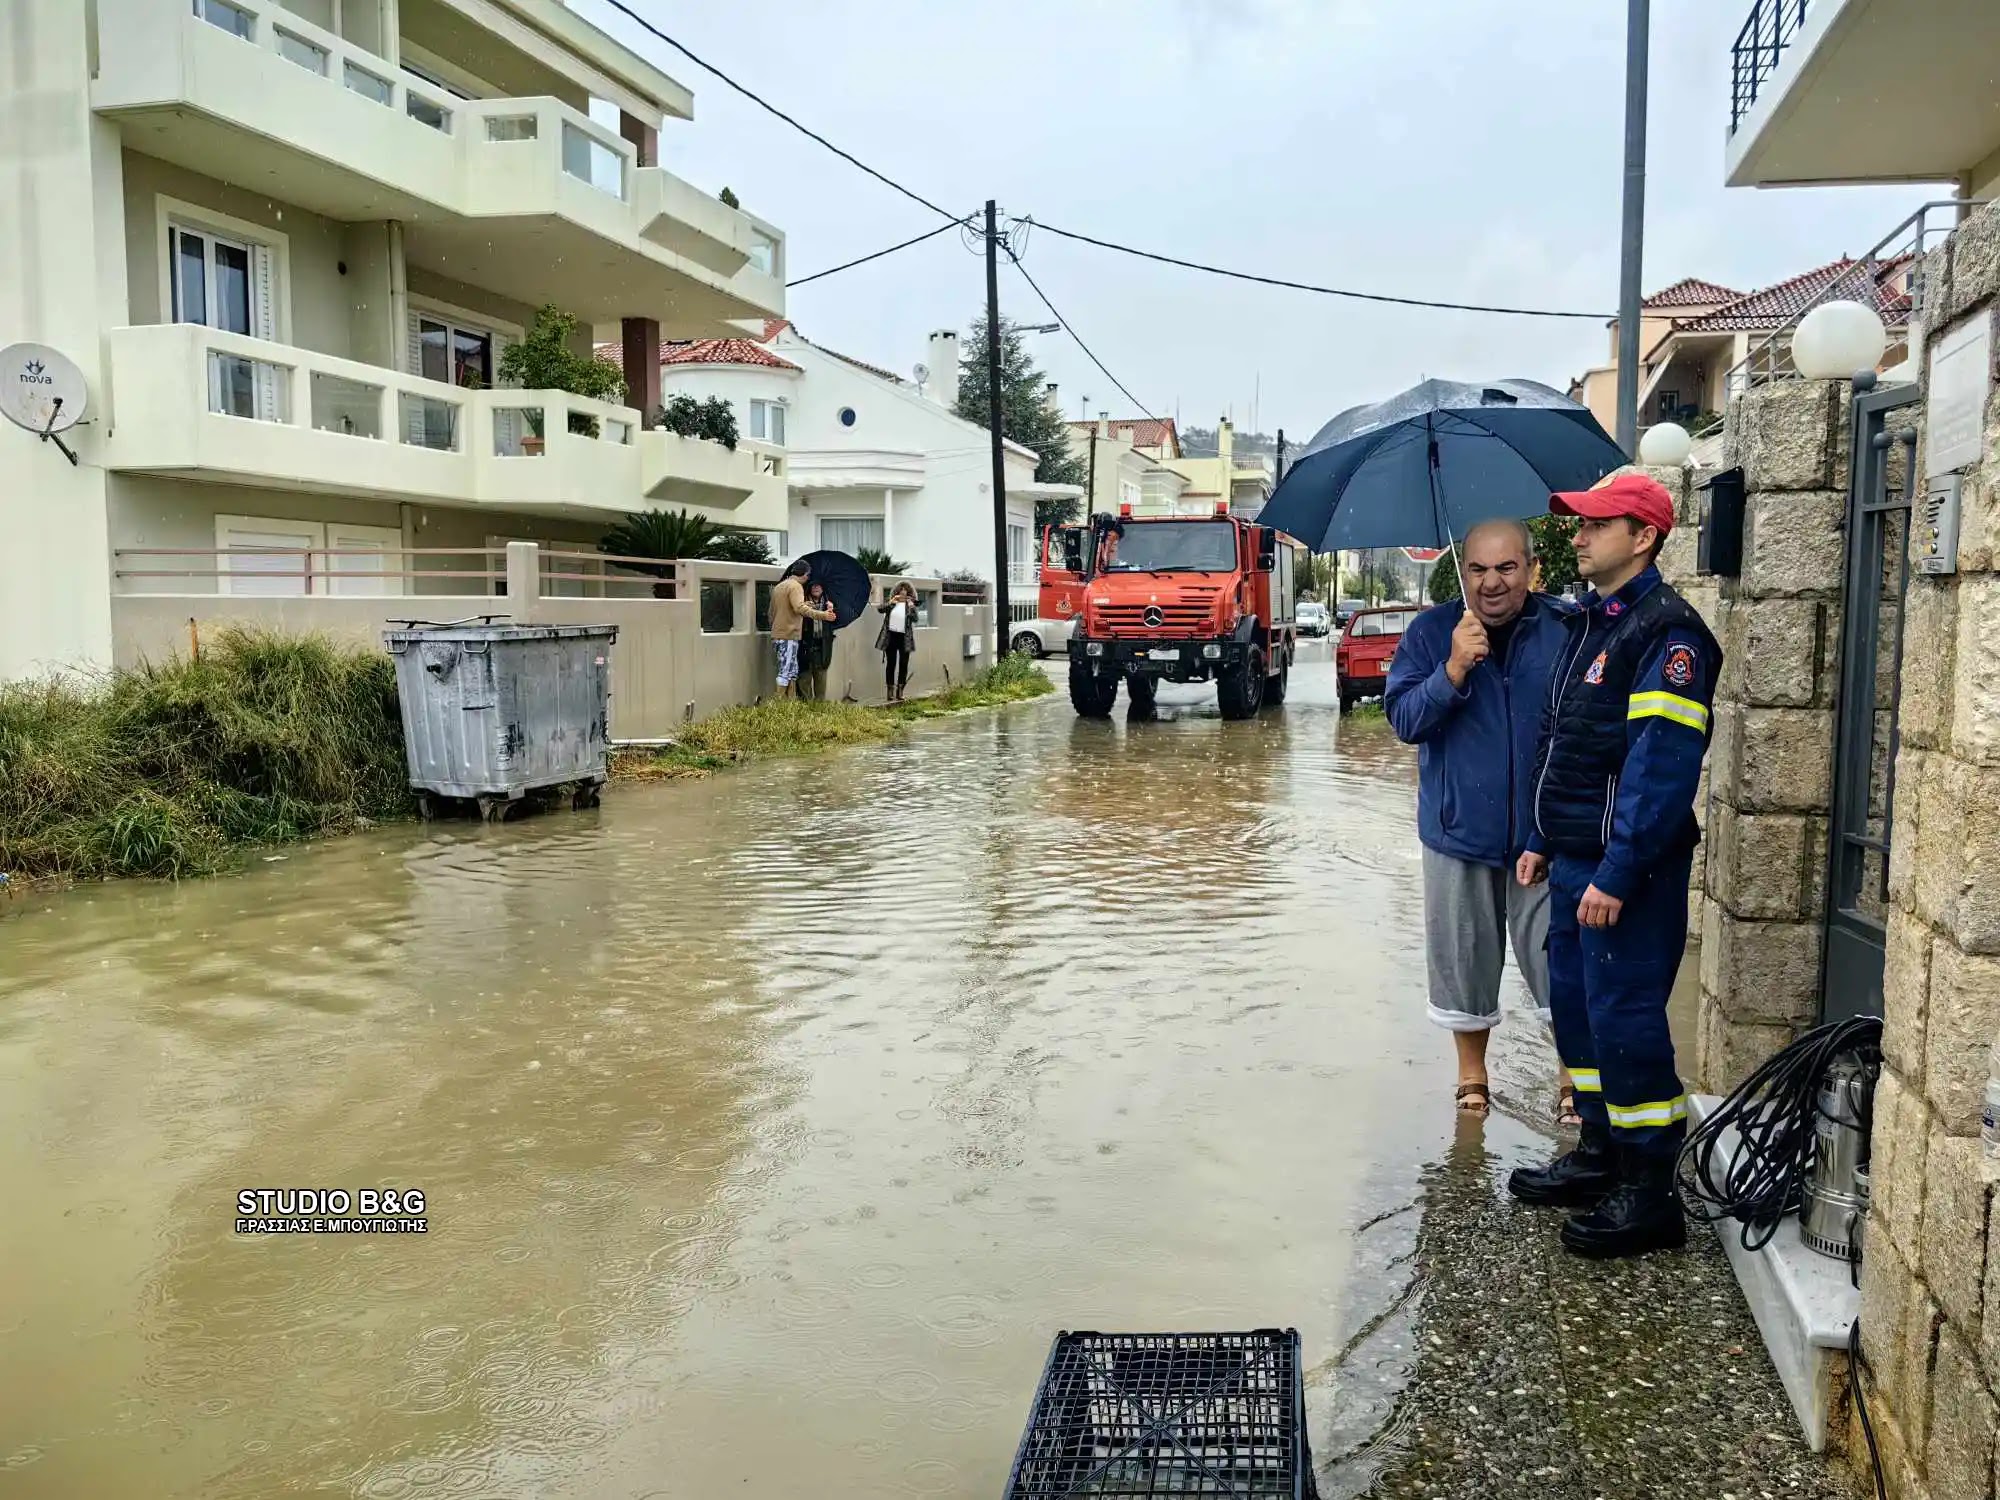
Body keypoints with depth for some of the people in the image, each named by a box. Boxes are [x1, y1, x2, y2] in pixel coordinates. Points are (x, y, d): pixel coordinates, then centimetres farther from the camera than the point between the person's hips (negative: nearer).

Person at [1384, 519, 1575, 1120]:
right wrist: (1453, 670, -25)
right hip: (1459, 829, 1)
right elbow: (1404, 720, -10)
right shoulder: (1431, 632, -3)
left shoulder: (1566, 630, -4)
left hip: (1546, 833, -1)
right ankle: (1471, 1072, 33)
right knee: (1465, 960, 14)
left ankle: (1574, 1078, 21)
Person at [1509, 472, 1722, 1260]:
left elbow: (1662, 764, -23)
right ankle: (1602, 1152, 31)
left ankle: (1649, 1192, 8)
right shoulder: (1589, 621, 14)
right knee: (1576, 1009, 17)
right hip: (1574, 863, 10)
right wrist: (1544, 840, 18)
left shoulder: (1667, 632, -15)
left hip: (1626, 873, -9)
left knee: (1625, 1020, -4)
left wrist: (1617, 873, -25)